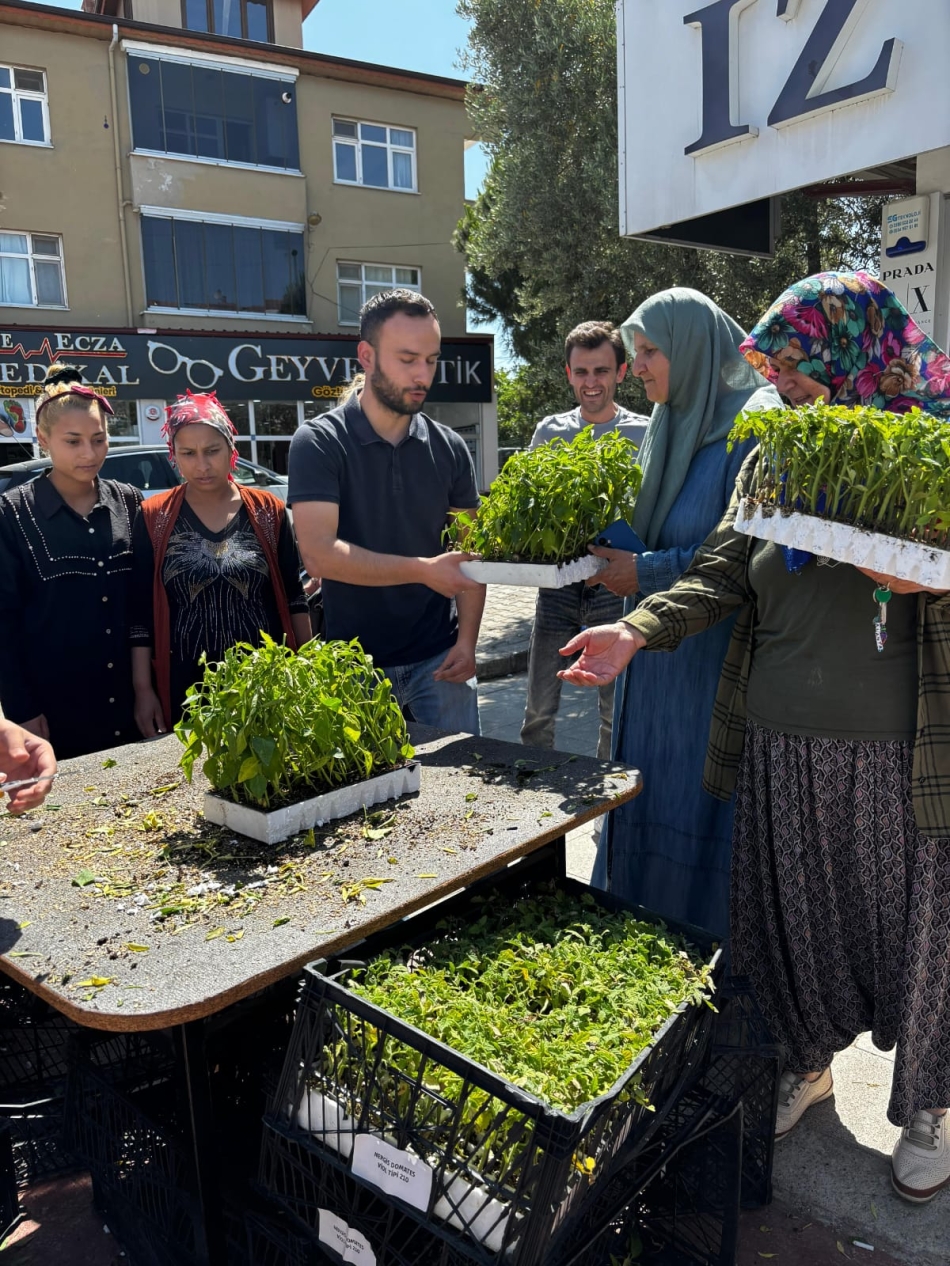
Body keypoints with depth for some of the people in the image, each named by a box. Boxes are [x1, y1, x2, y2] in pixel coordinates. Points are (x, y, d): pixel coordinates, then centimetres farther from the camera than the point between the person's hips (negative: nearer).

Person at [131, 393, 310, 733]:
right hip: (186, 686, -1)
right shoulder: (154, 518, -1)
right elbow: (141, 610, 1)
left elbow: (293, 596, 6)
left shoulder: (268, 510, 1)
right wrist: (143, 689, -3)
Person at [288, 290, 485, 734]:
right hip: (355, 663, -2)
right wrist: (423, 570, -23)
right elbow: (319, 553, -20)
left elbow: (468, 553, 6)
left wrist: (466, 641, -6)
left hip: (438, 657, 3)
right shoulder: (319, 442, -9)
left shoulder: (448, 448, 3)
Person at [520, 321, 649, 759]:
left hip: (615, 586, -2)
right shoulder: (549, 431, 9)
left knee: (617, 710, 7)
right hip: (557, 581, 2)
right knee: (538, 709, 5)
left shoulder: (643, 434, 1)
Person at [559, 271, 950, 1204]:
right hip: (784, 746, 4)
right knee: (794, 917, 15)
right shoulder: (772, 455, 8)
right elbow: (722, 574, 1)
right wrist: (637, 631, -13)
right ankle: (808, 1065, 42)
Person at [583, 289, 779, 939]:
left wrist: (646, 571, -17)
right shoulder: (673, 423, 12)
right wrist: (614, 549, 1)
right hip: (658, 657, 8)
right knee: (649, 808, 17)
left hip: (715, 662, -8)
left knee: (698, 815, 2)